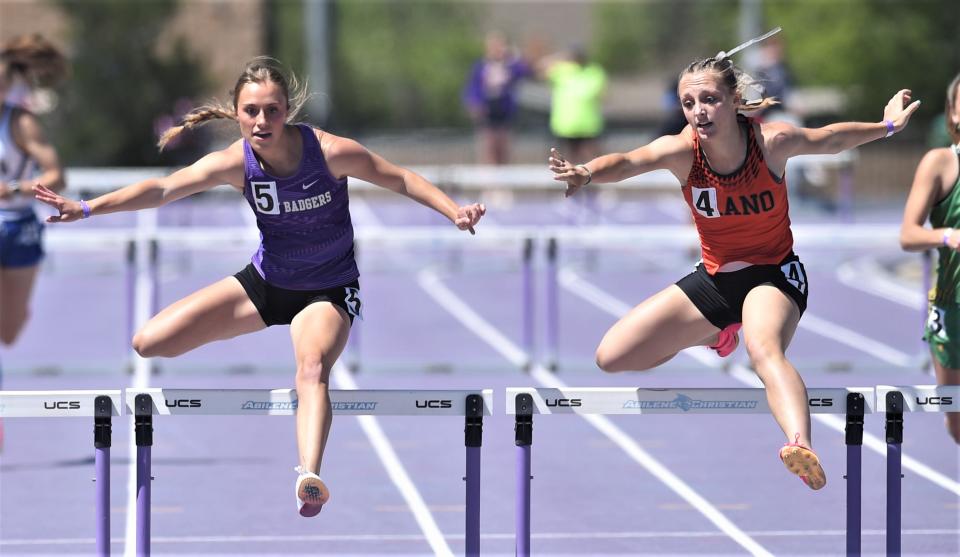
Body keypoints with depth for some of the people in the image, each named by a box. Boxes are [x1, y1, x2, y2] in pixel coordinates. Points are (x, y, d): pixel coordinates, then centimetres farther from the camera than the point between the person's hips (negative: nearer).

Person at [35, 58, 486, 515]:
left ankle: (309, 476, -58)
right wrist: (86, 208, -34)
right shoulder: (236, 162, -18)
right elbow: (163, 189, -23)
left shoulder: (330, 151, -23)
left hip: (328, 290, -4)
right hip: (266, 282, 4)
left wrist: (455, 212, -23)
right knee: (150, 344, -6)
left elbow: (401, 180, -10)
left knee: (312, 367, -38)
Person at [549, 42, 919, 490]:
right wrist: (587, 173, -57)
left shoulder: (772, 141, -17)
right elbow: (628, 161, -36)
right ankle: (714, 335, 27)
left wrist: (888, 126, 11)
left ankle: (802, 447, -68)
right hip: (714, 280, 4)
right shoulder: (682, 151, -17)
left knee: (764, 349, -40)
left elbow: (831, 138, 4)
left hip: (774, 275, -4)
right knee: (610, 358, 1)